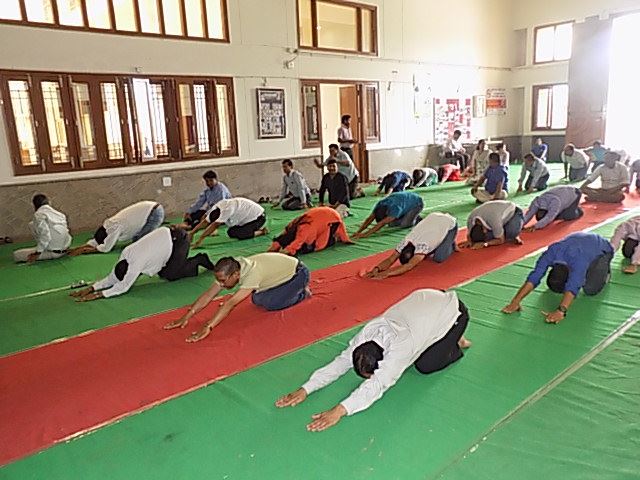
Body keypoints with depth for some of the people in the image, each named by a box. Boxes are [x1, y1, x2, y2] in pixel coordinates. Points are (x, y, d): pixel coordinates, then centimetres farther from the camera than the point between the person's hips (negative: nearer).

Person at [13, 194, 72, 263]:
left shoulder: (39, 215, -13)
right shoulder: (58, 213, 7)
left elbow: (45, 236, -24)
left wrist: (37, 253, -18)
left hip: (53, 253, -7)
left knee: (16, 255, -1)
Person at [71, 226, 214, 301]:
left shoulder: (137, 262, -26)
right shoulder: (126, 253, -3)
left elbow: (123, 287, -25)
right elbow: (113, 278, 3)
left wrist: (98, 294, -27)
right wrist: (91, 288, -6)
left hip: (178, 238, -8)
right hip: (167, 234, 8)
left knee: (169, 275, -7)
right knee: (162, 274, 8)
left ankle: (198, 260, 6)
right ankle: (198, 259, 19)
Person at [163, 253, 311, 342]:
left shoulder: (253, 273, -39)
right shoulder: (231, 269, -16)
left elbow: (230, 303, -45)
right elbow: (208, 295, -16)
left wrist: (208, 327, -49)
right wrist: (186, 317, -22)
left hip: (297, 272, -8)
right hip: (280, 270, 8)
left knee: (270, 303, -21)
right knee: (257, 300, -1)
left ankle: (302, 293, 3)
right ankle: (293, 289, 18)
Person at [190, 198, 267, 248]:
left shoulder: (228, 209, -32)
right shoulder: (215, 208, -7)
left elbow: (215, 225, -37)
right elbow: (205, 222, -3)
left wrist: (201, 239, -39)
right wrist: (192, 233, -9)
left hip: (258, 217, -9)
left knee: (233, 233, -19)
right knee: (231, 232, 1)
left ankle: (262, 232, -6)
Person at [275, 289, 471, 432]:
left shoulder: (400, 347, -41)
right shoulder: (365, 335, -21)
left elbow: (378, 384, -48)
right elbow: (341, 362, -20)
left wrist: (339, 411, -56)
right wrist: (305, 389, -30)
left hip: (454, 311, -6)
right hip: (424, 299, 6)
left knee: (425, 365, -11)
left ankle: (454, 344, 14)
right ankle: (447, 339, 26)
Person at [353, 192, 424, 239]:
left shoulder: (395, 208, -41)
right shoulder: (380, 205, -22)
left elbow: (382, 223, -47)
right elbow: (369, 219, -24)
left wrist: (366, 234, -52)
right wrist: (358, 232, -37)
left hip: (417, 203, -7)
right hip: (407, 200, 7)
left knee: (404, 224, -25)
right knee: (391, 224, -6)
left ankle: (415, 219, 4)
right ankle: (412, 216, 14)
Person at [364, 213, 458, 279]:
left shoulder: (423, 245, -40)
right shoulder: (405, 242, -22)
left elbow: (409, 266, -50)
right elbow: (391, 259, -26)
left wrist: (386, 273, -58)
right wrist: (377, 268, -45)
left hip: (450, 224, -6)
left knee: (438, 258, -18)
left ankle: (451, 246, 11)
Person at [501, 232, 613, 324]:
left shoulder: (578, 259, -47)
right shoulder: (550, 254, -35)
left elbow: (572, 287, -57)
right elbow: (533, 278, -42)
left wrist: (561, 311, -70)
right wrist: (515, 302, -52)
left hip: (601, 249, -4)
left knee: (590, 289, -22)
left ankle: (604, 269, 9)